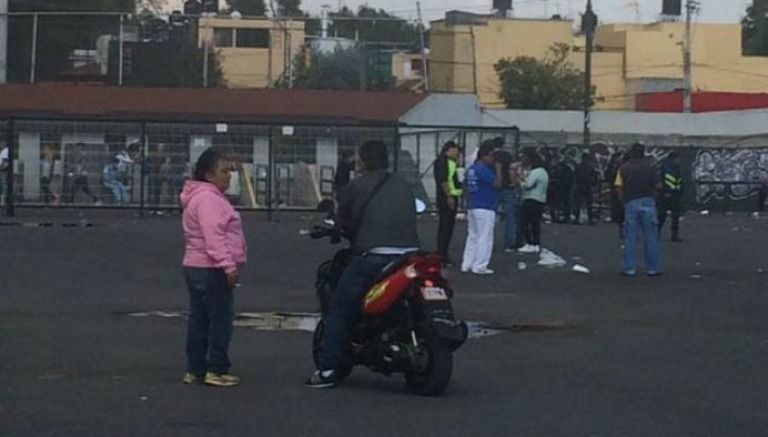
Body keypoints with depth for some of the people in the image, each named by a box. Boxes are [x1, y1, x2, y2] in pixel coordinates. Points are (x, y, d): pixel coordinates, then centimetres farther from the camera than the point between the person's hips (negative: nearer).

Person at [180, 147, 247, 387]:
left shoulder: (200, 197, 19)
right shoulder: (208, 199, -16)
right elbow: (214, 237, -24)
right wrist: (229, 265, -26)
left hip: (196, 267, 11)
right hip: (212, 271, -11)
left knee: (199, 321, 12)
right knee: (221, 320, -5)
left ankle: (195, 370, 16)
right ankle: (217, 370, -2)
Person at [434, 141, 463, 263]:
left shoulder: (451, 161, 21)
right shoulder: (442, 160, -11)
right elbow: (443, 180, -21)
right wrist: (449, 196, -24)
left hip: (452, 197, 10)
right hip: (446, 198, -10)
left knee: (446, 226, 12)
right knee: (446, 226, -10)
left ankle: (442, 254, 16)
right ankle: (442, 254, -11)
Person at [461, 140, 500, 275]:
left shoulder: (472, 169, 13)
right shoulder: (484, 169, -15)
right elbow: (497, 184, -19)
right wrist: (499, 170, -8)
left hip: (472, 207, 9)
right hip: (485, 209, -9)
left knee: (472, 237, 13)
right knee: (485, 238, -4)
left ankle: (467, 264, 13)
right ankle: (480, 266, -5)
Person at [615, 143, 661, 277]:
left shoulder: (624, 168, 2)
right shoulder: (649, 168, 0)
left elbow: (619, 187, -4)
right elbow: (657, 186, -1)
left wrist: (623, 201, 7)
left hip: (631, 204, 1)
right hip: (648, 203, -1)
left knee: (630, 238, 5)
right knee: (651, 238, 5)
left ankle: (629, 268, 3)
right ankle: (652, 268, 7)